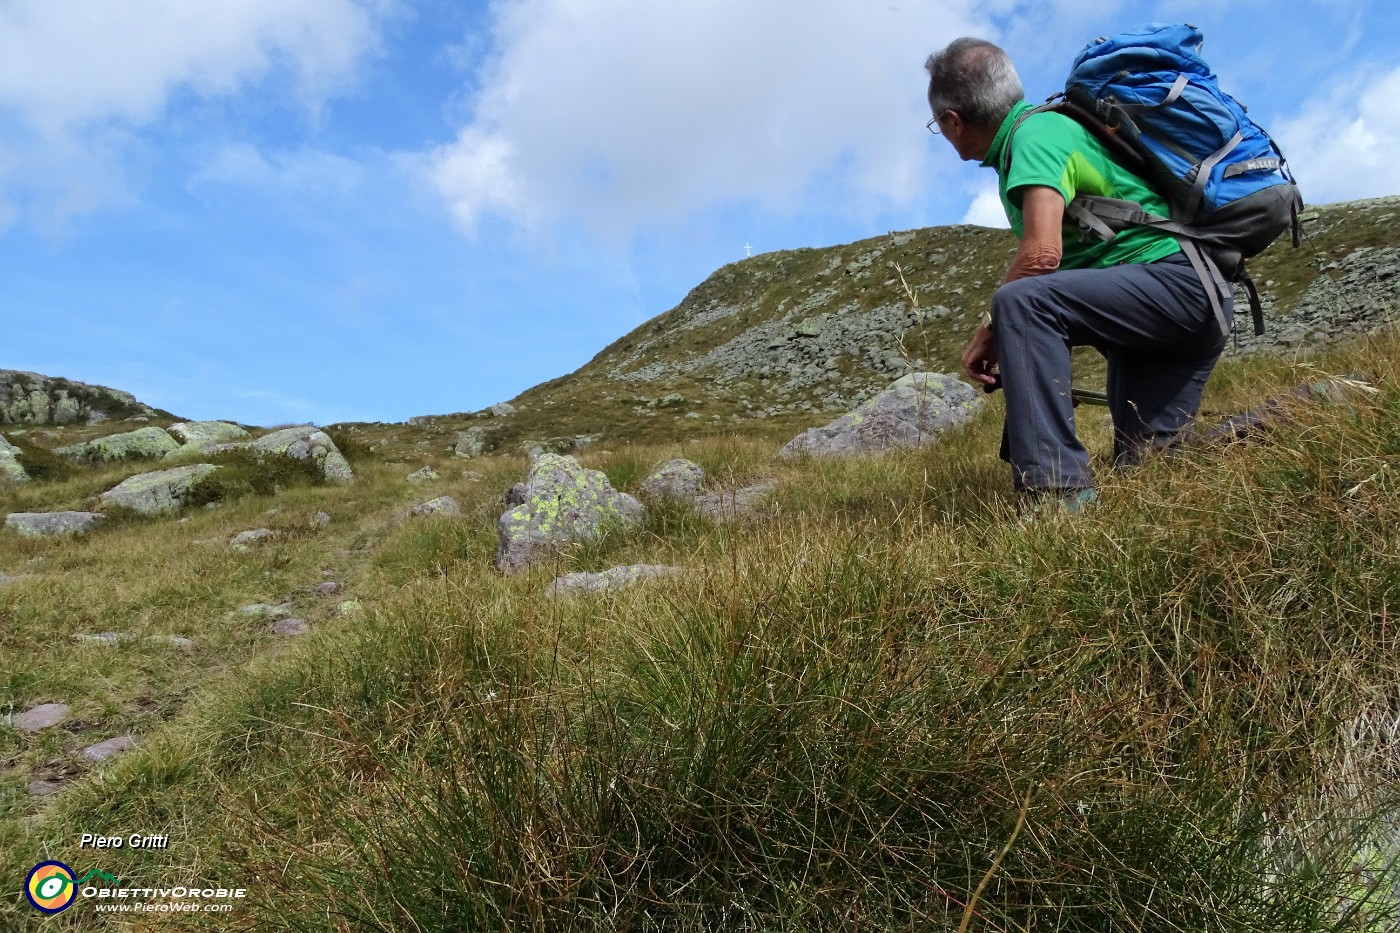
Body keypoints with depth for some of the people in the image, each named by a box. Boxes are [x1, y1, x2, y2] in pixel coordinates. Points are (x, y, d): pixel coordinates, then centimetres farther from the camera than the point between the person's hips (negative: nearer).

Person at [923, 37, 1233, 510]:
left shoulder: (1035, 130, -13)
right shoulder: (1033, 130, 17)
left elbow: (1043, 254, -29)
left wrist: (987, 333, -16)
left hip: (1178, 281, -10)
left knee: (1021, 302, -33)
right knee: (1144, 467, 12)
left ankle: (1057, 490, -36)